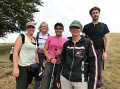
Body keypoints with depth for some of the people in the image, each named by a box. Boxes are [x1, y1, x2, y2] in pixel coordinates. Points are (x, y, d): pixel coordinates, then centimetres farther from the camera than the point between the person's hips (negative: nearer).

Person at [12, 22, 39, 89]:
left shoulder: (34, 40, 14)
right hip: (22, 67, -7)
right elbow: (15, 52, -13)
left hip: (32, 67, 7)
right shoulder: (21, 37, -6)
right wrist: (15, 68, -20)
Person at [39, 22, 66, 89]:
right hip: (49, 63, -1)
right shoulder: (50, 38, 5)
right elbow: (45, 50, 3)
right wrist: (50, 59, -12)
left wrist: (60, 53, -10)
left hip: (60, 64, 1)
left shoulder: (65, 40, 6)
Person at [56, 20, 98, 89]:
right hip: (65, 79, 4)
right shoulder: (66, 44, 6)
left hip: (81, 80, -4)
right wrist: (58, 79, 15)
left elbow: (93, 63, -7)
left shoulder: (87, 43, -6)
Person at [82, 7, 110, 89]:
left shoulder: (103, 26, 7)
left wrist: (106, 51, -7)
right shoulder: (86, 26, 8)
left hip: (100, 52, 0)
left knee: (99, 72, 4)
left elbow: (107, 39, 3)